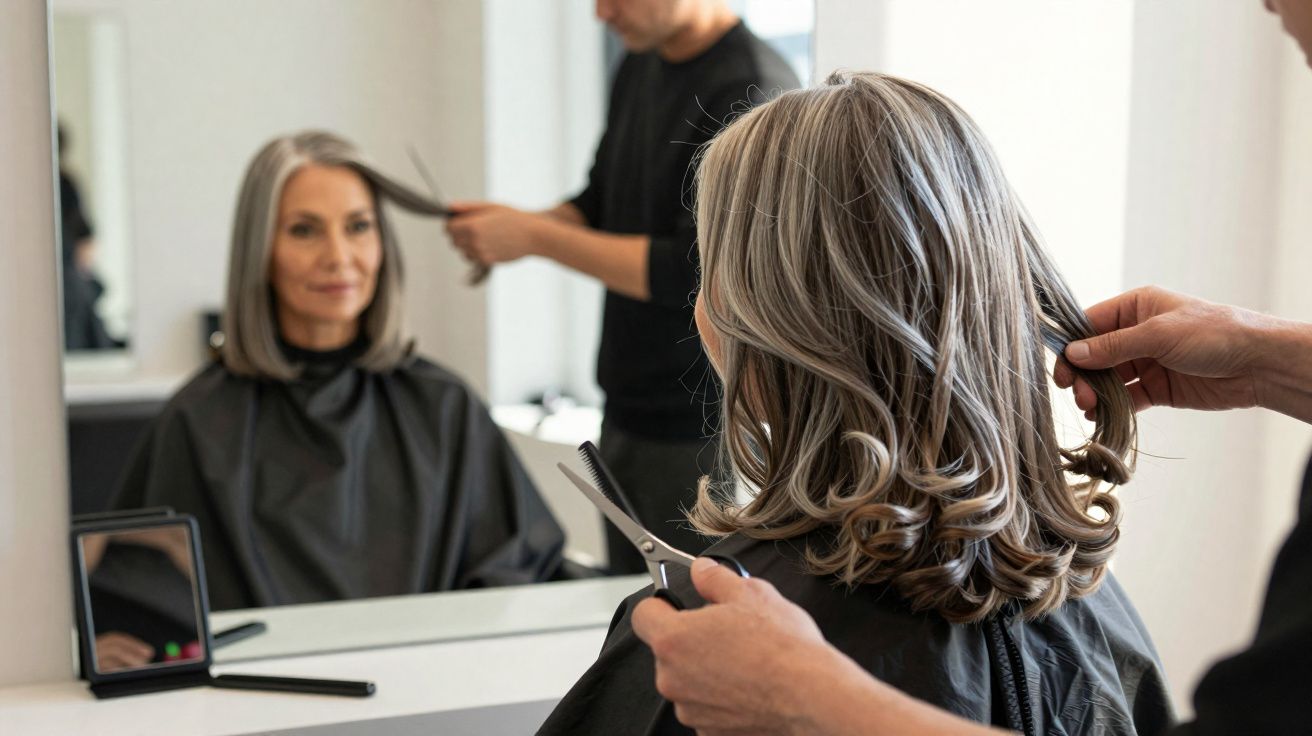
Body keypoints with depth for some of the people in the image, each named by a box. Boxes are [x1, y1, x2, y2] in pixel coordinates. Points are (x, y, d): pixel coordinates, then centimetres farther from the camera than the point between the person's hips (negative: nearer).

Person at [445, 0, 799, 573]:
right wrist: (515, 224, -1)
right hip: (627, 415, 8)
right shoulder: (640, 69, 10)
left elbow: (694, 272, -22)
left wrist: (535, 238, -17)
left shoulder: (751, 92, -17)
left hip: (704, 433, -8)